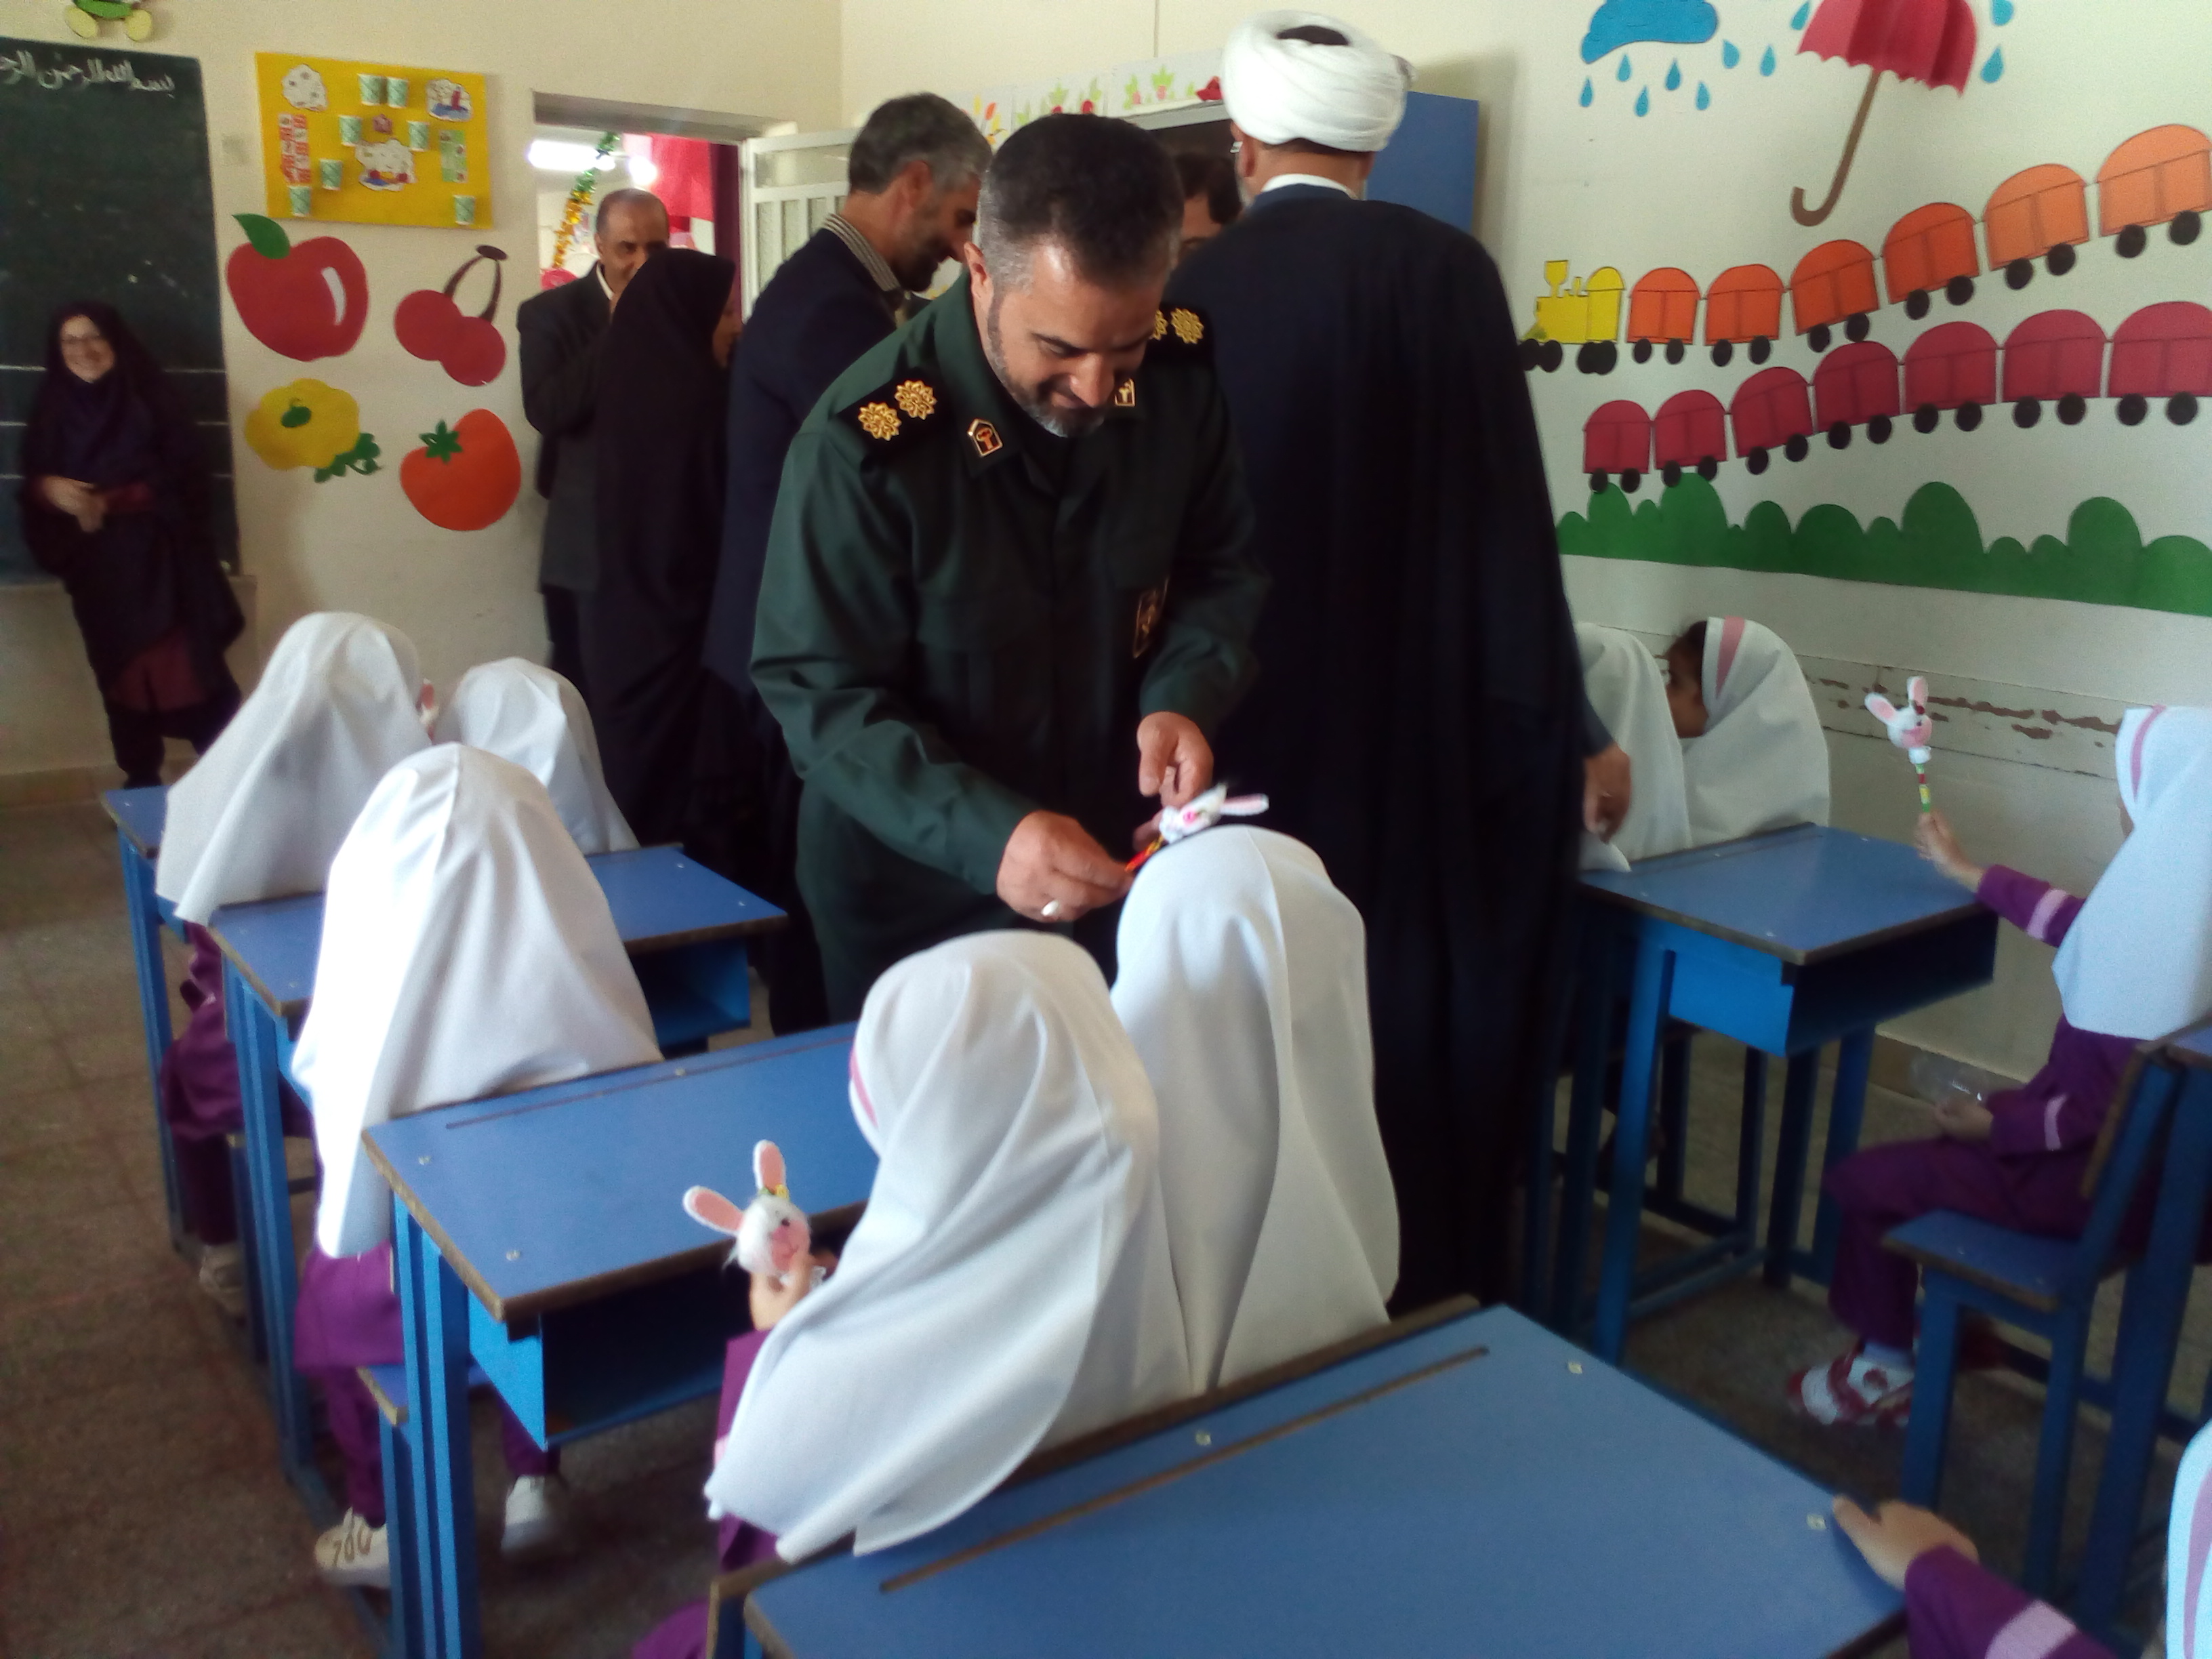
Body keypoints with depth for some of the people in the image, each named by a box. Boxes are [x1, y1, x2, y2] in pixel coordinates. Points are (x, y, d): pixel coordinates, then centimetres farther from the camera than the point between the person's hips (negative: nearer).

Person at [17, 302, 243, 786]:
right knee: (121, 674, 5)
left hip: (159, 560, -3)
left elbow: (184, 474, -7)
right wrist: (48, 488, -12)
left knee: (184, 669, -10)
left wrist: (112, 500, -16)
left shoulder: (150, 399, 2)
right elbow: (33, 483, 12)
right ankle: (140, 783, 12)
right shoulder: (53, 409, 12)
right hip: (96, 570, 4)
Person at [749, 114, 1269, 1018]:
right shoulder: (869, 441, -24)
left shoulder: (1181, 376, -11)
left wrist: (1183, 695, -18)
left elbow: (1221, 569, 2)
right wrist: (983, 833, -34)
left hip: (1112, 868, 4)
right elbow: (819, 689, -20)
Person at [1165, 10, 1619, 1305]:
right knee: (1427, 1015, 15)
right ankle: (1427, 1298, 29)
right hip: (1423, 728, 0)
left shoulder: (1194, 291, -4)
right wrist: (1572, 730, -2)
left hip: (1249, 728, 1)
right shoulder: (1449, 271, -7)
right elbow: (1508, 517, -9)